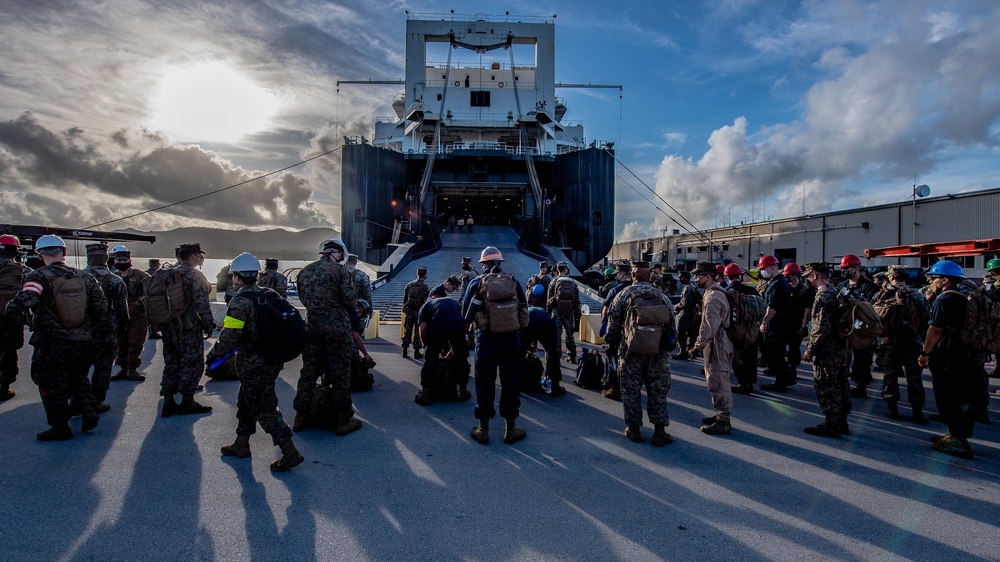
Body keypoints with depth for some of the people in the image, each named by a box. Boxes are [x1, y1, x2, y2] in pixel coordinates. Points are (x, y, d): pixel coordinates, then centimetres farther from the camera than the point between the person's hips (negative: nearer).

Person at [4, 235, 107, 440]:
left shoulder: (39, 276, -11)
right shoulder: (84, 276, 2)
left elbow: (25, 299, -29)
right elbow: (101, 306, 5)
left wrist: (11, 312, -9)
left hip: (50, 342, -4)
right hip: (81, 341, 4)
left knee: (51, 385, 8)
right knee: (76, 379, 23)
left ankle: (60, 427, 13)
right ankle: (87, 408, 6)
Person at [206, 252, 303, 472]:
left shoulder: (241, 302, -18)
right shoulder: (270, 295, 5)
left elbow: (230, 337, -20)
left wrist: (213, 354, -2)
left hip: (253, 365, -8)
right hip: (273, 360, 8)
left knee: (264, 408, -1)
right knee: (246, 401, 23)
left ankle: (290, 452, -2)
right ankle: (241, 445, 37)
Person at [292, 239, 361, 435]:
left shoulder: (304, 271, 8)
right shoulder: (340, 270, -10)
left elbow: (303, 299, 16)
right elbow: (350, 299, -14)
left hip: (311, 327, 5)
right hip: (336, 327, -5)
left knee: (309, 371, 14)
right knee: (340, 373, 3)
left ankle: (301, 417, 22)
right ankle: (344, 420, 10)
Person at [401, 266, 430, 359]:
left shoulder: (409, 285, 4)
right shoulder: (425, 286, -9)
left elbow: (405, 299, 8)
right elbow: (427, 301, -10)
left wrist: (405, 309, 17)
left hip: (409, 310, 4)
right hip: (419, 311, -4)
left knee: (407, 330, 11)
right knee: (418, 331, 3)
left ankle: (404, 350, 17)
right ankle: (416, 352, 6)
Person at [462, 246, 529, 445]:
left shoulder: (477, 283, -2)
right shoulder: (513, 281, 2)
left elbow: (465, 315, 1)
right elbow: (524, 309, 8)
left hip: (486, 339, -1)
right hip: (511, 338, 1)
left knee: (485, 383, 9)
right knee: (510, 383, 10)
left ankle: (483, 429, 18)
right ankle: (511, 429, 19)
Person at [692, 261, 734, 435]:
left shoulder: (713, 297, -19)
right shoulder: (716, 292, 15)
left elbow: (709, 326, -24)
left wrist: (699, 345, -17)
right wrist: (701, 342, 20)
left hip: (717, 346, -11)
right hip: (718, 344, 11)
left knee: (718, 383, -5)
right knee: (718, 382, 18)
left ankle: (723, 422, 2)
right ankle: (721, 415, 29)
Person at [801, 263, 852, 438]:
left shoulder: (822, 297, -19)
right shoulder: (836, 292, 11)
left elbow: (821, 329, -23)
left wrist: (810, 351, -16)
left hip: (827, 351, -10)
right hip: (841, 348, 10)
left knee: (826, 387, -1)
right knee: (840, 384, 16)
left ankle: (831, 425, 6)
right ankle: (841, 422, 26)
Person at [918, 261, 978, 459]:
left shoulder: (944, 300, -15)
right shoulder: (965, 299, 13)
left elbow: (935, 329, -21)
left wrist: (925, 352, -15)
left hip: (947, 359, -9)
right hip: (967, 357, 9)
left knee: (948, 400, -2)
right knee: (963, 399, 15)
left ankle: (958, 442, 1)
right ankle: (958, 436, 25)